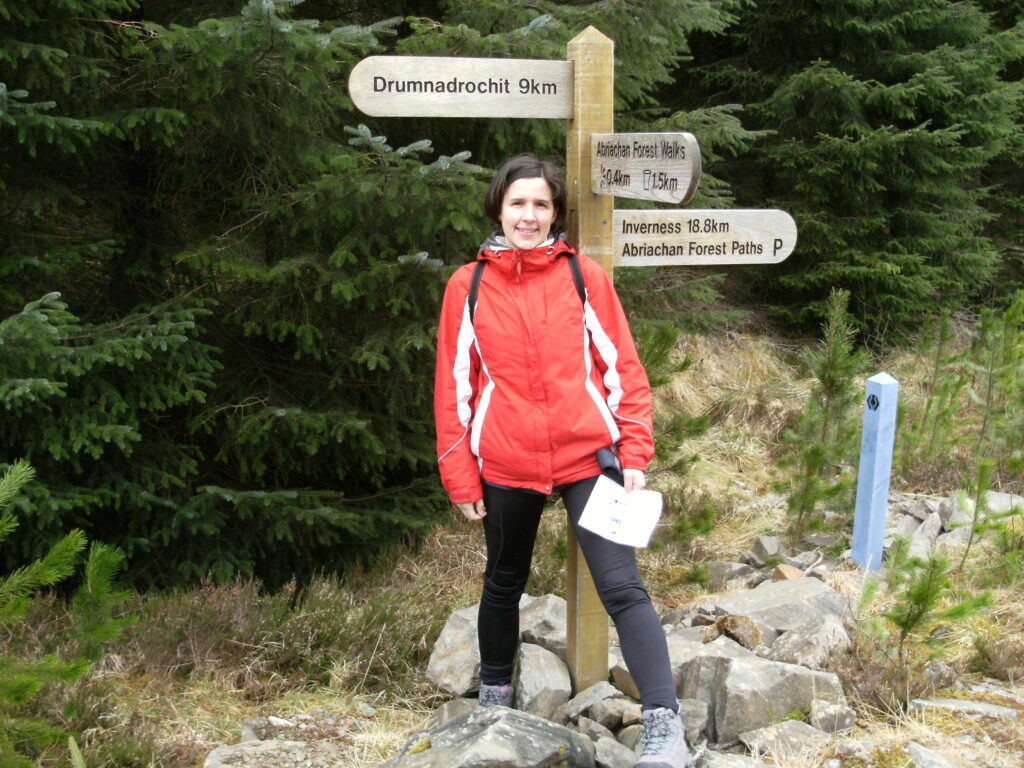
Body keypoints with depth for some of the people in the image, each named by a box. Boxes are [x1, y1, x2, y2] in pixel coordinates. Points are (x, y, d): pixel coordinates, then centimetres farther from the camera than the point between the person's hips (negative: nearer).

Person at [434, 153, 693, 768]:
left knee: (623, 588, -10)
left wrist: (634, 454, -6)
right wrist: (461, 478, 1)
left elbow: (623, 368, 1)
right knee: (505, 584, 20)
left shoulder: (585, 276, 0)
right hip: (506, 468, 2)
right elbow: (454, 386, 3)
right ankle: (495, 691, 41)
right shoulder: (468, 286, 2)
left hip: (586, 458, -2)